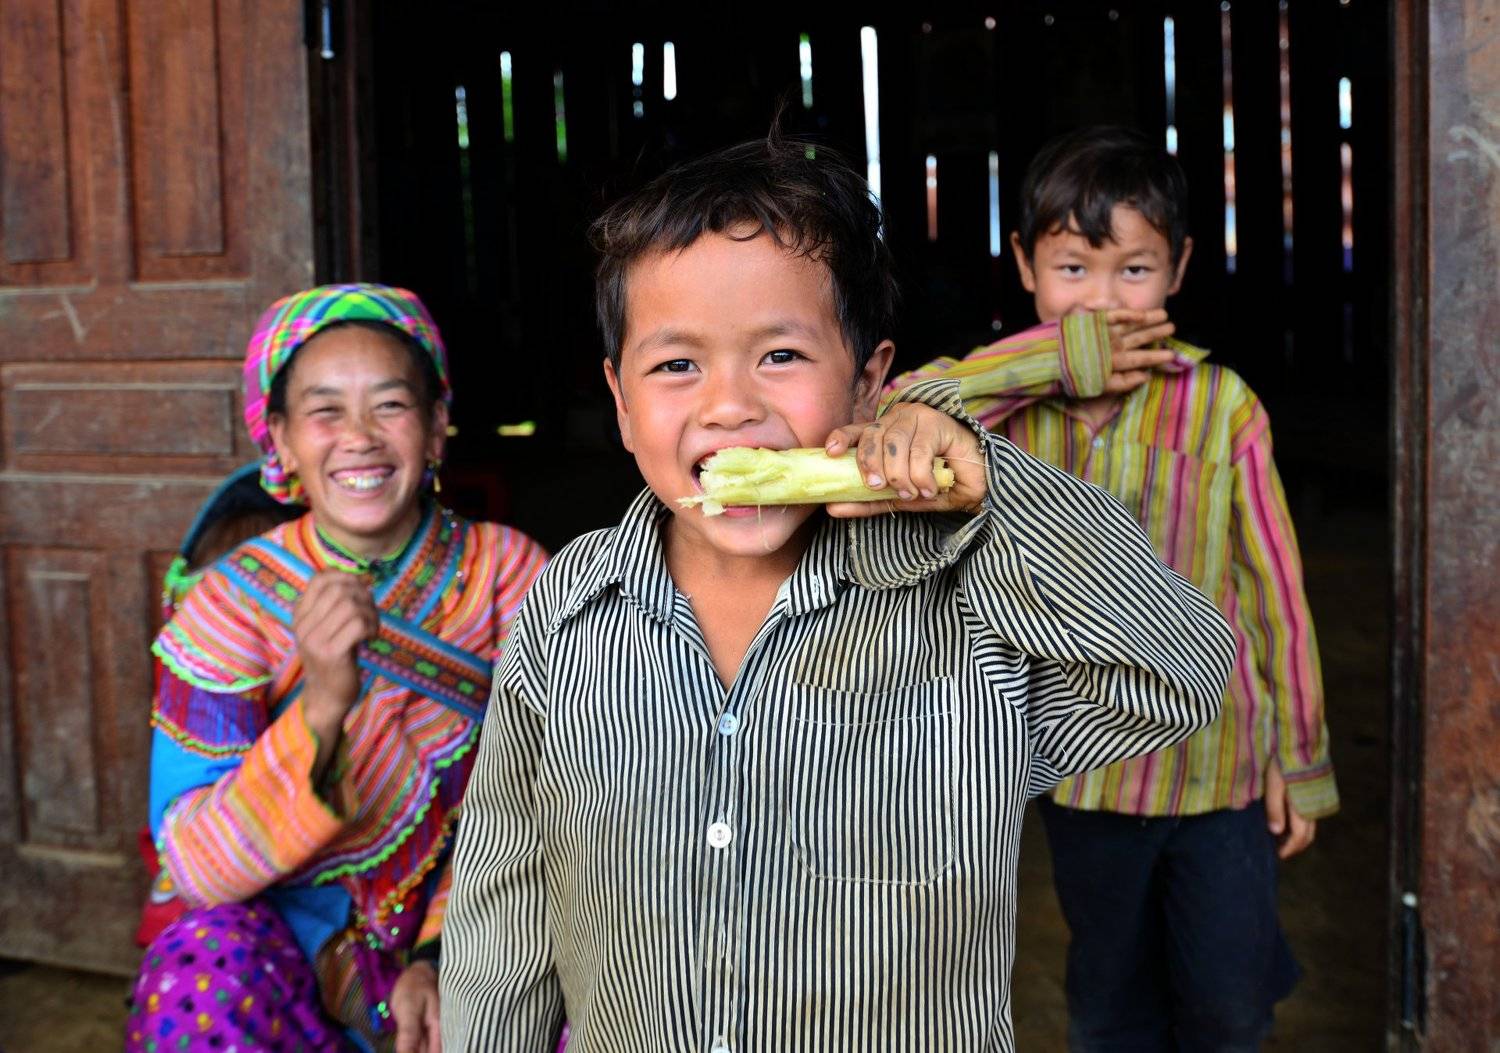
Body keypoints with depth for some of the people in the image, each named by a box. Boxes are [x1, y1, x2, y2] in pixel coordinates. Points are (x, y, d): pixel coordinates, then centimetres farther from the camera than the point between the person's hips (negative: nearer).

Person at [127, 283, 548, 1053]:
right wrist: (321, 707, -32)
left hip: (465, 933, 0)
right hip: (291, 937, 0)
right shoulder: (232, 603, -9)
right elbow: (195, 864, -17)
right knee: (202, 964, -30)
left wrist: (447, 954, -19)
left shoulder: (509, 573, -6)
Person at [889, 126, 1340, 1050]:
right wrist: (1058, 360, -28)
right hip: (1087, 764, 2)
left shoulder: (1220, 404, -11)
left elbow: (1276, 585, -5)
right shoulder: (1017, 399, -7)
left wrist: (1301, 762, -1)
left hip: (1221, 759, -1)